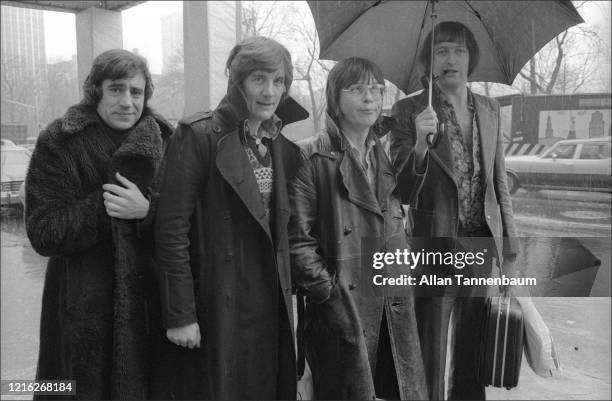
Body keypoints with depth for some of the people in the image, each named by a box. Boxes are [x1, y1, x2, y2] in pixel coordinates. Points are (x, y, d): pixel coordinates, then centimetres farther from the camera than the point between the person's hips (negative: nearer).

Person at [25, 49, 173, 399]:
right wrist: (103, 207, -19)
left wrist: (147, 209, -20)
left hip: (149, 302, 3)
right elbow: (42, 234, -9)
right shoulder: (59, 144, -4)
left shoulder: (164, 141, 3)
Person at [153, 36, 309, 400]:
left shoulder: (280, 145, 10)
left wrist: (285, 298, 10)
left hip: (269, 302, 6)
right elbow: (172, 229, -15)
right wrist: (180, 314, -17)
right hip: (217, 306, -6)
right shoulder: (199, 135, -11)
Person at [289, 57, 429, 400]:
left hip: (394, 308, 6)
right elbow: (297, 240, -13)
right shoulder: (313, 158, -9)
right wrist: (330, 292, -15)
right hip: (342, 310, -5)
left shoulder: (386, 156, 12)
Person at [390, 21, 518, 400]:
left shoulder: (490, 109, 8)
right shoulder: (408, 110, -7)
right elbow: (399, 186, -10)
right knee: (430, 352, 6)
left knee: (473, 349, 18)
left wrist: (509, 240, 10)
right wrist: (420, 145, -28)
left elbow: (499, 180, 13)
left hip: (483, 242, 5)